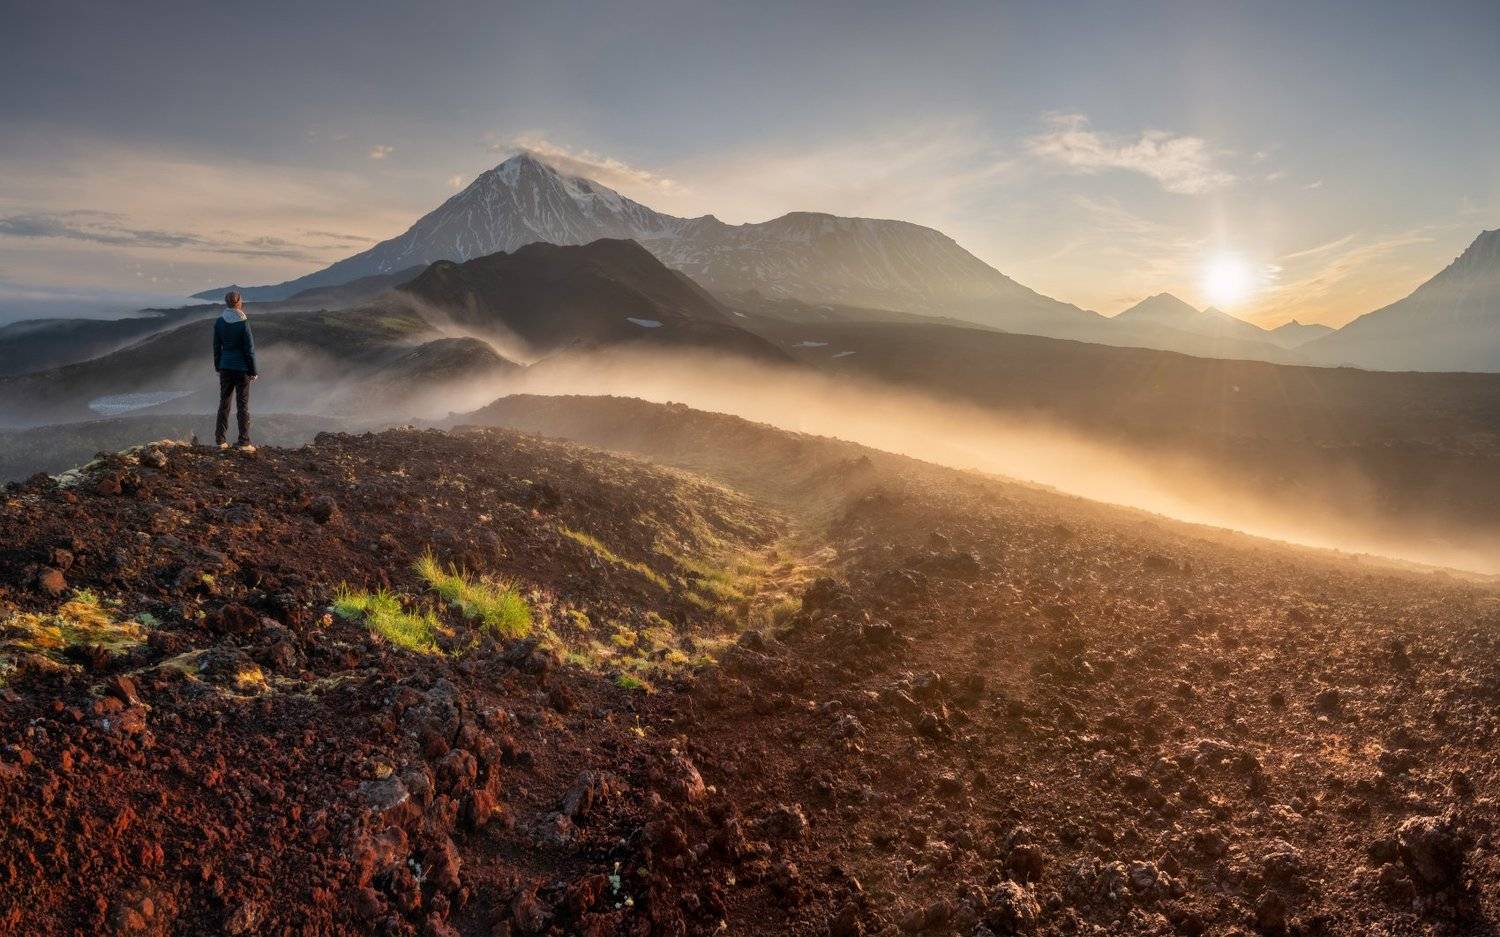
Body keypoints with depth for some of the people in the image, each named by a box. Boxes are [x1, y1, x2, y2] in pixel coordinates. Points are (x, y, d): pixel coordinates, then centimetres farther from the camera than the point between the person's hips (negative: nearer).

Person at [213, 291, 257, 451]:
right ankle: (244, 442, 2)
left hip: (225, 367, 4)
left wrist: (218, 366, 17)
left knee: (224, 403, 13)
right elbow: (249, 349, -11)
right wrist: (253, 371, -3)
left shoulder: (219, 322, 0)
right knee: (243, 405, 1)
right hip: (241, 368, -4)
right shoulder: (243, 324, -14)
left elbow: (216, 346, 7)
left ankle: (220, 440, 16)